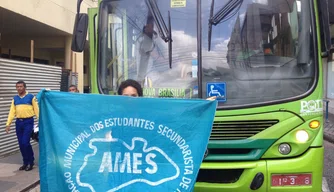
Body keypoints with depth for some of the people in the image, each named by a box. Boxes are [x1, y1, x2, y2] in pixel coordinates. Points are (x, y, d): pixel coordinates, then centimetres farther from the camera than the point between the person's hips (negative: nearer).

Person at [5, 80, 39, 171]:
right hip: (18, 122, 5)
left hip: (28, 122, -5)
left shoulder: (31, 97, 0)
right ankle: (25, 162, 20)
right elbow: (12, 112, 9)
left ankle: (30, 162, 6)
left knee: (25, 142, -11)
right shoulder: (15, 98, 11)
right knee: (21, 144, 7)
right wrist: (8, 124, 2)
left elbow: (36, 109, -2)